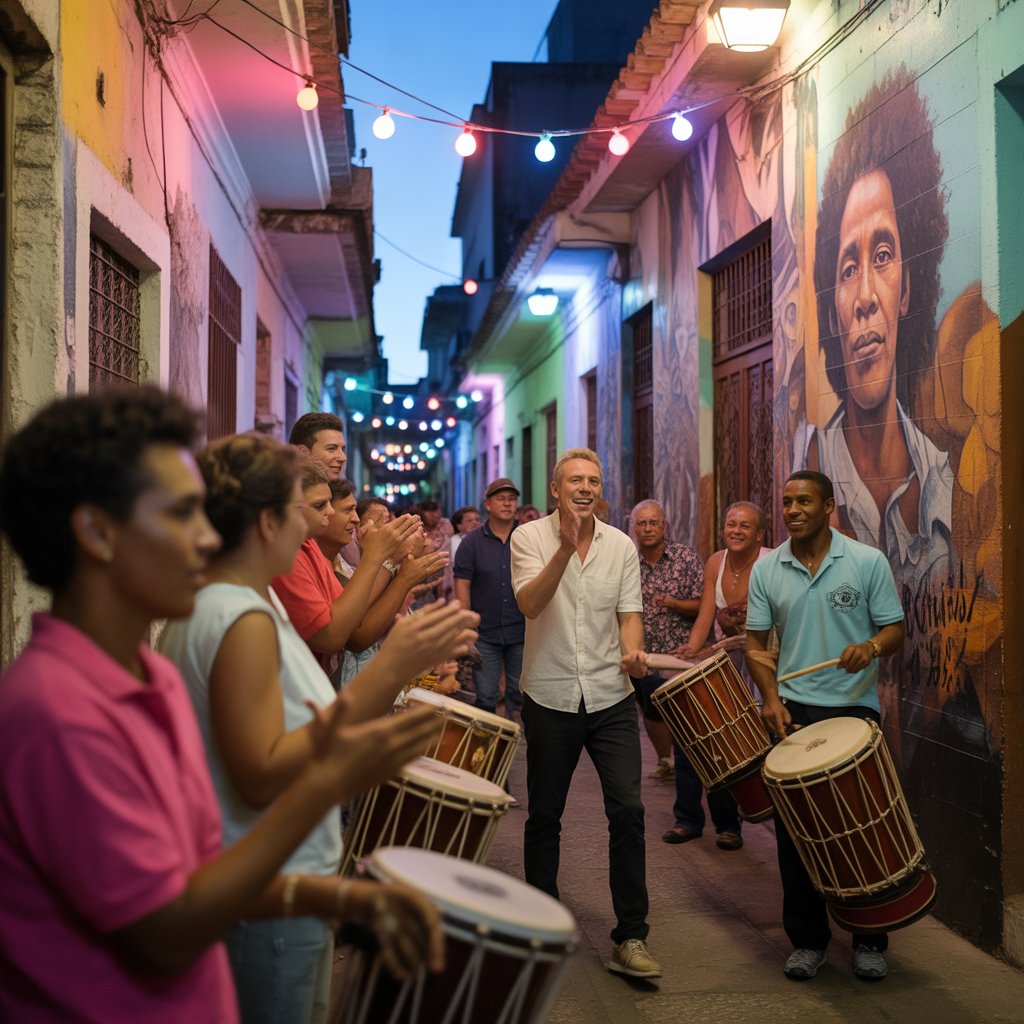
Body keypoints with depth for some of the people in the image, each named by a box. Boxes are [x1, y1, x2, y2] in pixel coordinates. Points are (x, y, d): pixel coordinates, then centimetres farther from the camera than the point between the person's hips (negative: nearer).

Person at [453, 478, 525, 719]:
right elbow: (462, 586, -2)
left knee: (520, 695, 9)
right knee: (484, 698, 5)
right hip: (485, 633, -1)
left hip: (522, 632, 1)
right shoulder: (472, 543, 1)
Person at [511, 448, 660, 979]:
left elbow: (629, 612, 4)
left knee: (628, 810, -7)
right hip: (550, 698, -1)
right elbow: (530, 604, -19)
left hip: (610, 697, 2)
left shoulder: (621, 545, 5)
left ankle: (630, 939, 2)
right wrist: (566, 547, -30)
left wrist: (632, 651, -18)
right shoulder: (530, 538, -4)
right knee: (543, 815, 10)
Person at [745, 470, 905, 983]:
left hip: (856, 710, -2)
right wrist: (771, 699, -8)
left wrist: (871, 646, -23)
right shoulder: (766, 569, 4)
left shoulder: (869, 562, -2)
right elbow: (756, 641, 6)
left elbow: (894, 630, 0)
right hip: (791, 712, 2)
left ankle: (869, 940, 21)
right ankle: (807, 938, 19)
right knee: (794, 830, 6)